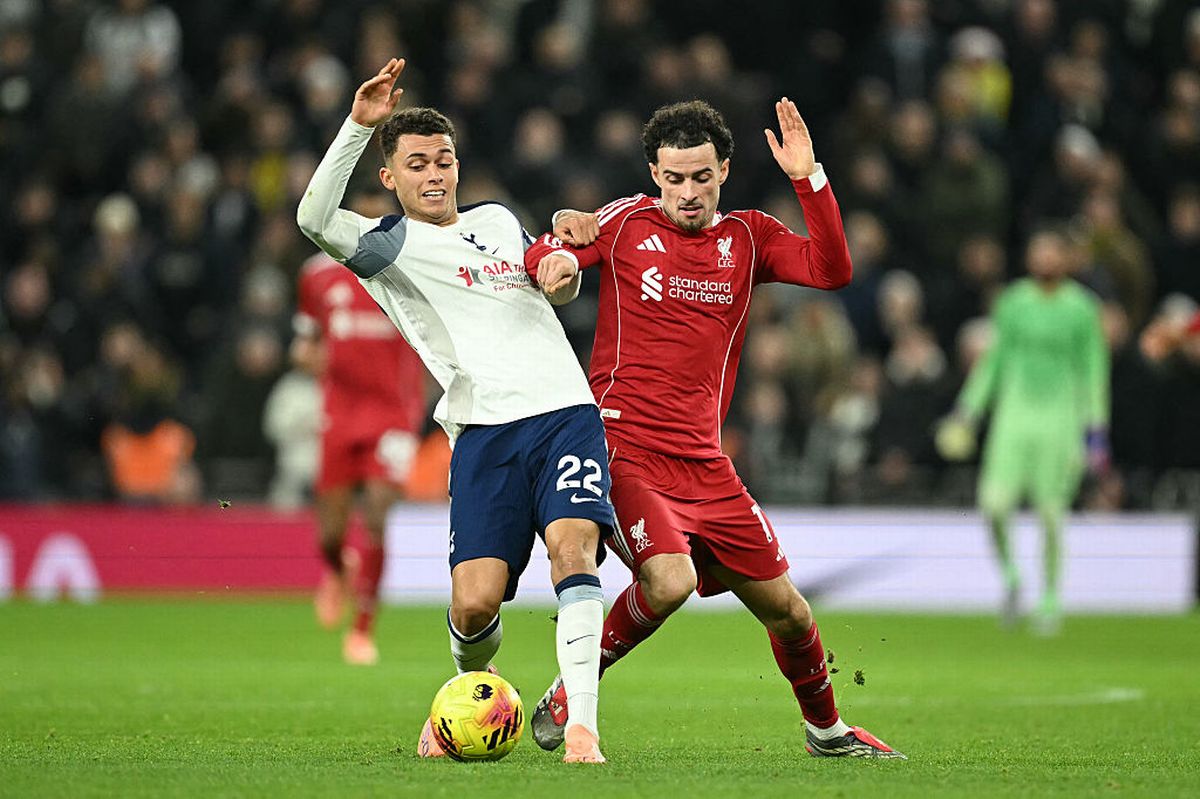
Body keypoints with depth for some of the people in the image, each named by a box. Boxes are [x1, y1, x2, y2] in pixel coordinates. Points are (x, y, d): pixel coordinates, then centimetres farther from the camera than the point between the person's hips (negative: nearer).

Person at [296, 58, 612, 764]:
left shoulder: (498, 219, 24)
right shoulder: (392, 243, 8)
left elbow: (560, 292, 38)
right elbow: (316, 219, -13)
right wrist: (358, 126, -20)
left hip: (566, 411, 3)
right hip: (484, 431, -3)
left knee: (573, 547, -22)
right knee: (475, 605, -11)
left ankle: (582, 728, -26)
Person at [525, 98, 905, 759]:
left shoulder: (749, 236, 11)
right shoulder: (629, 222, 3)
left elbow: (832, 271, -3)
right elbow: (540, 256, 5)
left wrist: (808, 178, -13)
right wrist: (561, 253, -19)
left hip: (703, 463, 4)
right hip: (622, 448, -4)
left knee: (786, 609, 6)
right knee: (669, 581, -29)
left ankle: (826, 729, 32)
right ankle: (569, 695, -7)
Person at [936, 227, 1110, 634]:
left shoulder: (1082, 308, -1)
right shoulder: (1012, 302, 7)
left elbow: (1094, 372, 2)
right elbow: (994, 361, 15)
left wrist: (1095, 432, -3)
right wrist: (965, 413, 11)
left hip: (1060, 418, -2)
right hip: (1014, 416, 2)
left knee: (1051, 513, -1)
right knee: (994, 504, -11)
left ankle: (1050, 601, 15)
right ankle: (1010, 577, 14)